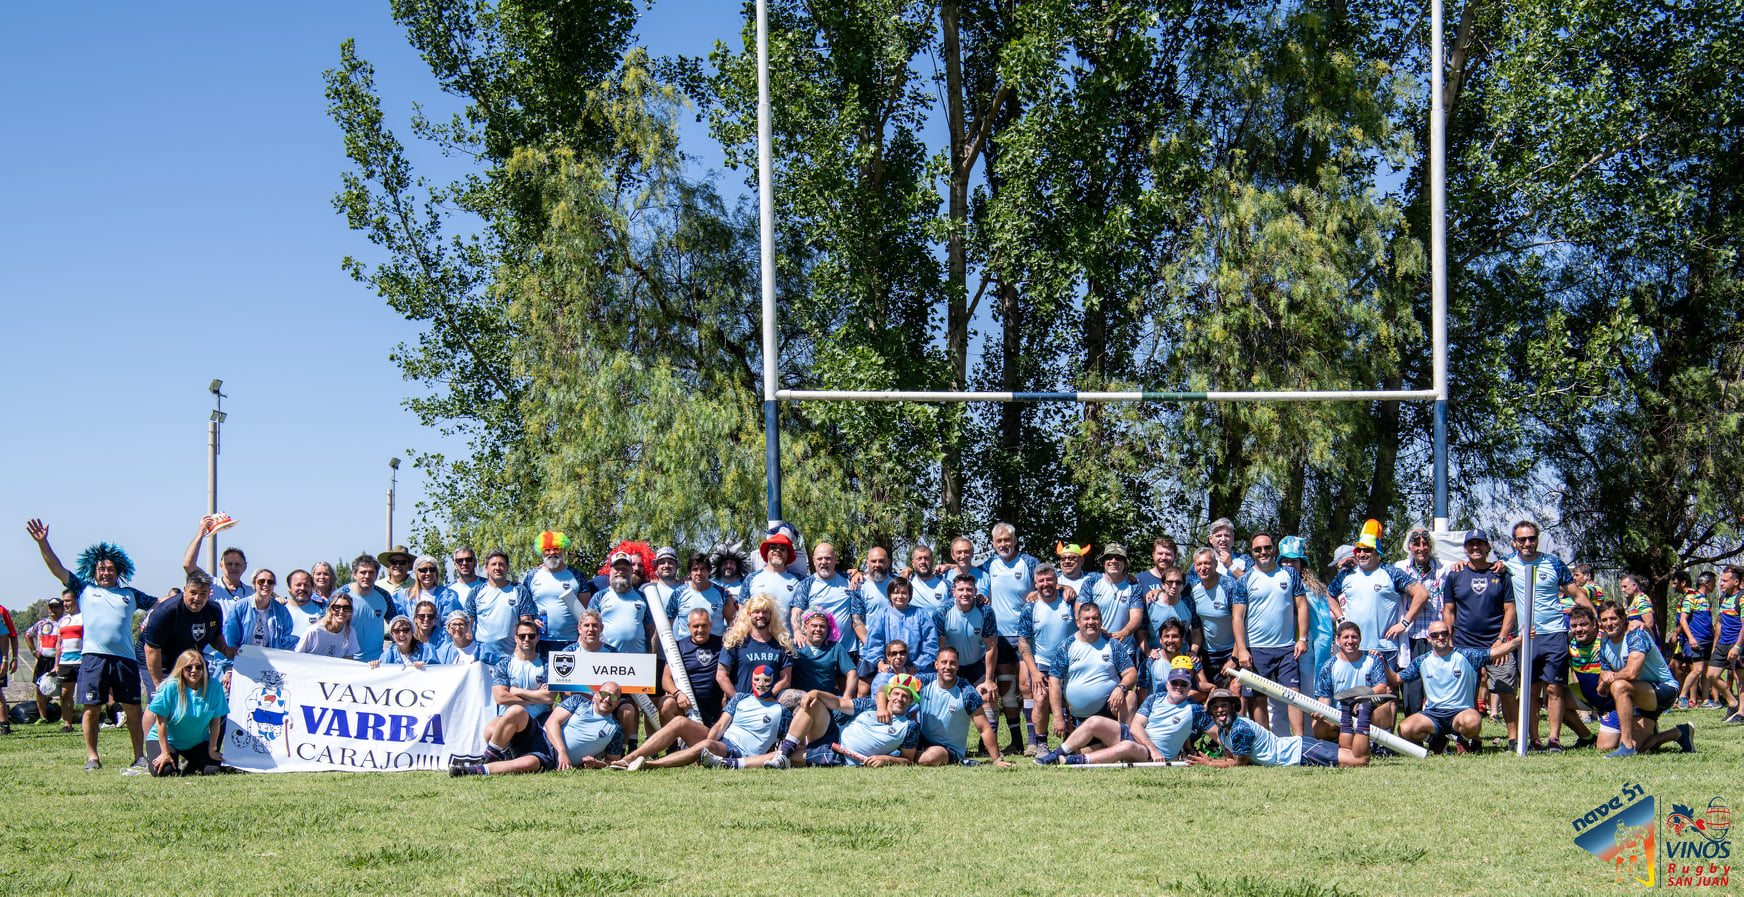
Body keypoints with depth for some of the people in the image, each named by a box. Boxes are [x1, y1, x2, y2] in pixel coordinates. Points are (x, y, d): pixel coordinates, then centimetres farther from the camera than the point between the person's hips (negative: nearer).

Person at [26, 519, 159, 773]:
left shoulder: (130, 594, 19)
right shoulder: (85, 589, 15)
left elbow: (158, 604, 25)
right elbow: (58, 569, 11)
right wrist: (42, 543, 3)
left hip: (125, 657, 1)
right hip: (94, 656, -1)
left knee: (133, 709, 0)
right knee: (92, 708, -2)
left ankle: (139, 757, 7)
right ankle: (92, 757, 5)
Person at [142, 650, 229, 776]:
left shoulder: (213, 686, -13)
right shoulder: (171, 687, -21)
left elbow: (215, 720, -6)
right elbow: (161, 722, -17)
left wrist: (212, 750, -6)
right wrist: (165, 753, -18)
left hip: (198, 741, 3)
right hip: (166, 739, -3)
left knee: (212, 770, -17)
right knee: (162, 771, -26)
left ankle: (190, 763, 18)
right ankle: (153, 758, 13)